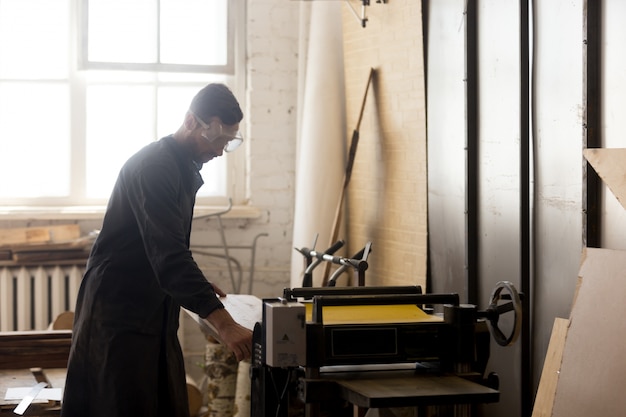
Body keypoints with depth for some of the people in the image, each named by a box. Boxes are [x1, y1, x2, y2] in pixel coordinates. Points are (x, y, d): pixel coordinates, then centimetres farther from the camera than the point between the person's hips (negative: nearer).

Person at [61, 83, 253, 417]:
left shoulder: (186, 169, 12)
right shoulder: (154, 167, -19)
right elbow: (168, 255, -30)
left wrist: (197, 285, 13)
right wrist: (223, 323, -35)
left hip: (155, 313, 9)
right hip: (120, 316, -9)